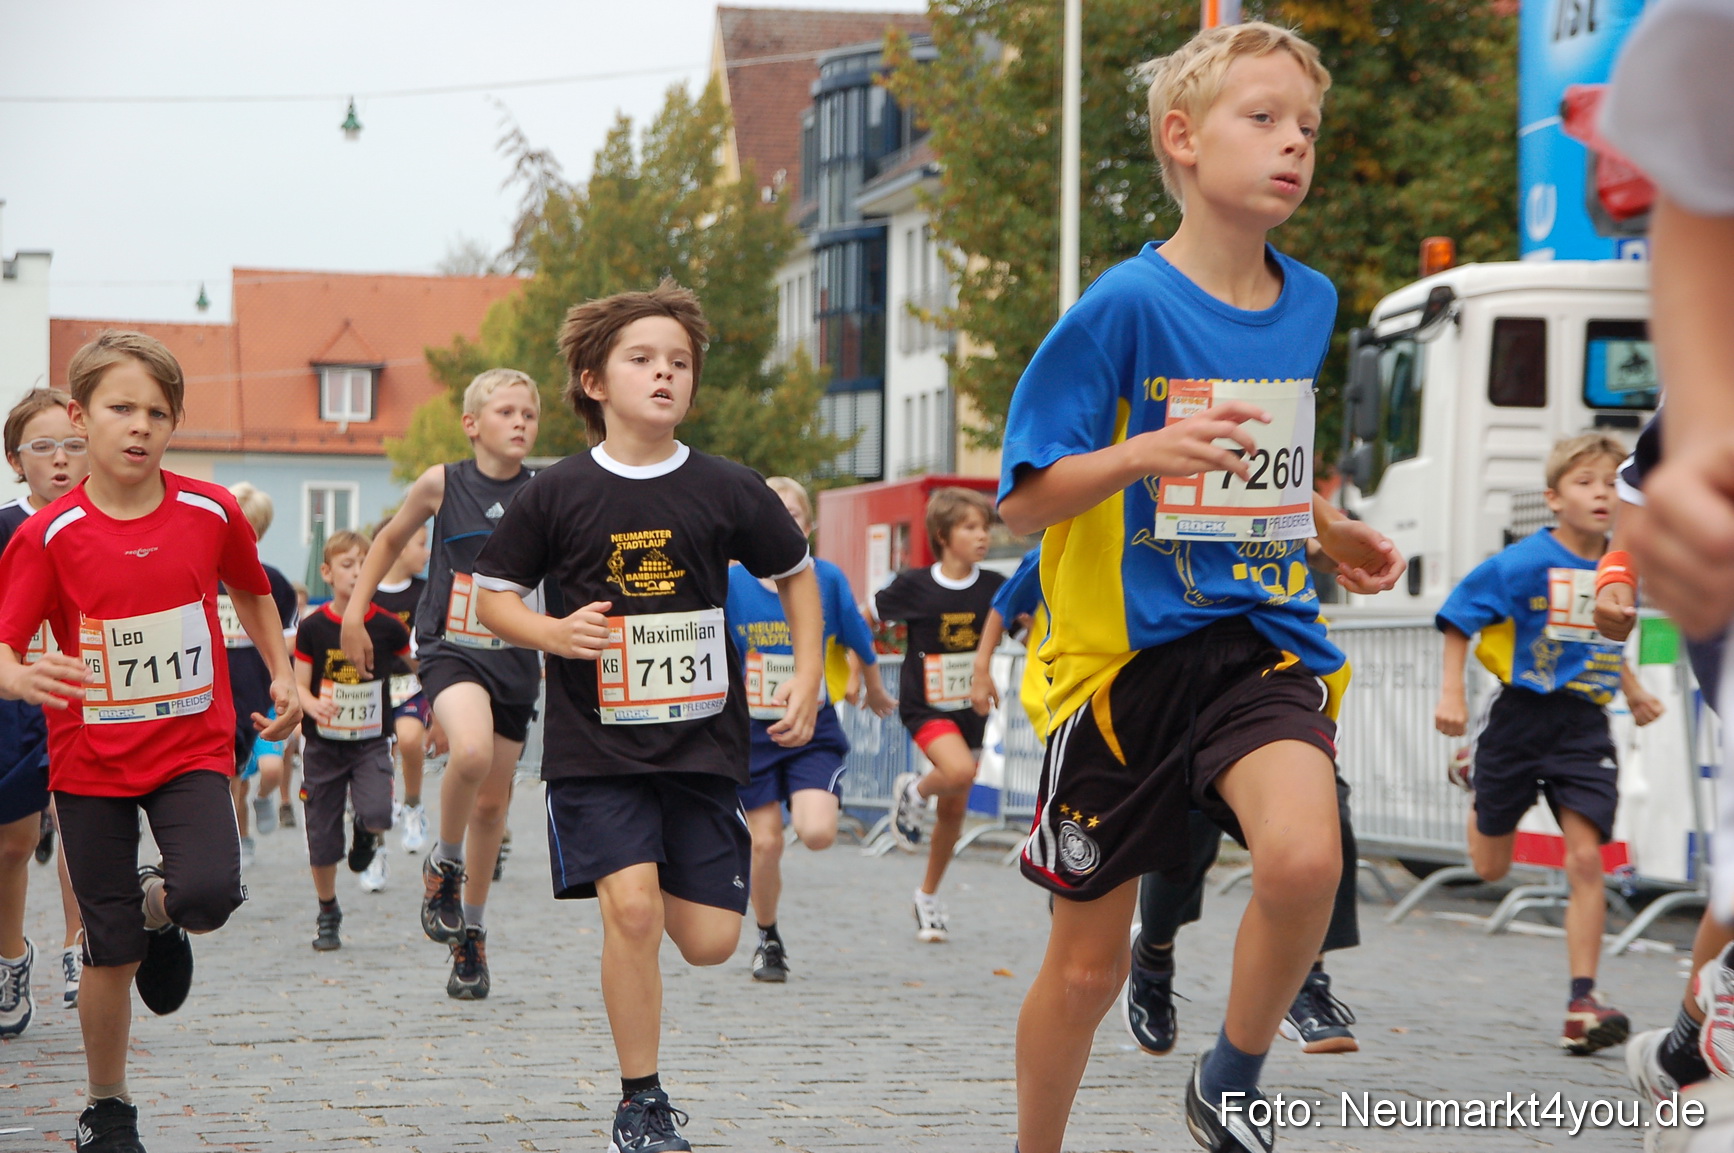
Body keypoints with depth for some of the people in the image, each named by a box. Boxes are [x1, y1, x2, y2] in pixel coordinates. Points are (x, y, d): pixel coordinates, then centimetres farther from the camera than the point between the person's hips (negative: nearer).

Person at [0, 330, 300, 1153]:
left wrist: (281, 675, 11)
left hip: (192, 748, 1)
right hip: (91, 761, -1)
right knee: (112, 954, 3)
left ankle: (160, 908, 12)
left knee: (210, 892, -25)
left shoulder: (212, 512, -5)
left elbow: (251, 591, 17)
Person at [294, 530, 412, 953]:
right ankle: (328, 914, 26)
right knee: (322, 838, 4)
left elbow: (416, 667, 11)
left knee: (376, 814, -25)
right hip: (323, 743, 0)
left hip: (371, 742, 0)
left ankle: (366, 834, 13)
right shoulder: (313, 628, -7)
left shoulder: (387, 627, -6)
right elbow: (299, 685, -5)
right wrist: (313, 705, -26)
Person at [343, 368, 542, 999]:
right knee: (471, 751, -32)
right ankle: (444, 863, -4)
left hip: (516, 658, 2)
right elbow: (390, 540, 12)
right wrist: (354, 614, 9)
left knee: (491, 802, 9)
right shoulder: (442, 484, -4)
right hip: (451, 650, -2)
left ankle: (471, 933, 27)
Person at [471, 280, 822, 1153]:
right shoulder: (558, 494, -4)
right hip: (595, 745, -2)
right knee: (630, 904, -19)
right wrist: (555, 633, -14)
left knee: (709, 941, -1)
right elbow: (494, 594, 5)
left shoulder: (727, 491, 0)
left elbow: (797, 574, 14)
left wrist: (806, 678, 5)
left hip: (702, 741, 2)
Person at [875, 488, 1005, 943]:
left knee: (954, 809, 10)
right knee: (959, 772, -30)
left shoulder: (994, 588, -4)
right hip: (925, 706, -4)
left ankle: (928, 896, 29)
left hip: (971, 709, 4)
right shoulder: (913, 586, -11)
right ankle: (913, 791, 5)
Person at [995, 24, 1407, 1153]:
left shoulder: (1311, 304, 7)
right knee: (1090, 961, 6)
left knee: (1305, 858, -27)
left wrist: (1332, 536, 10)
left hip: (1265, 638, 3)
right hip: (1129, 649, -3)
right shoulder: (1127, 306, -10)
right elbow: (1025, 499, -11)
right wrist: (1147, 453, -26)